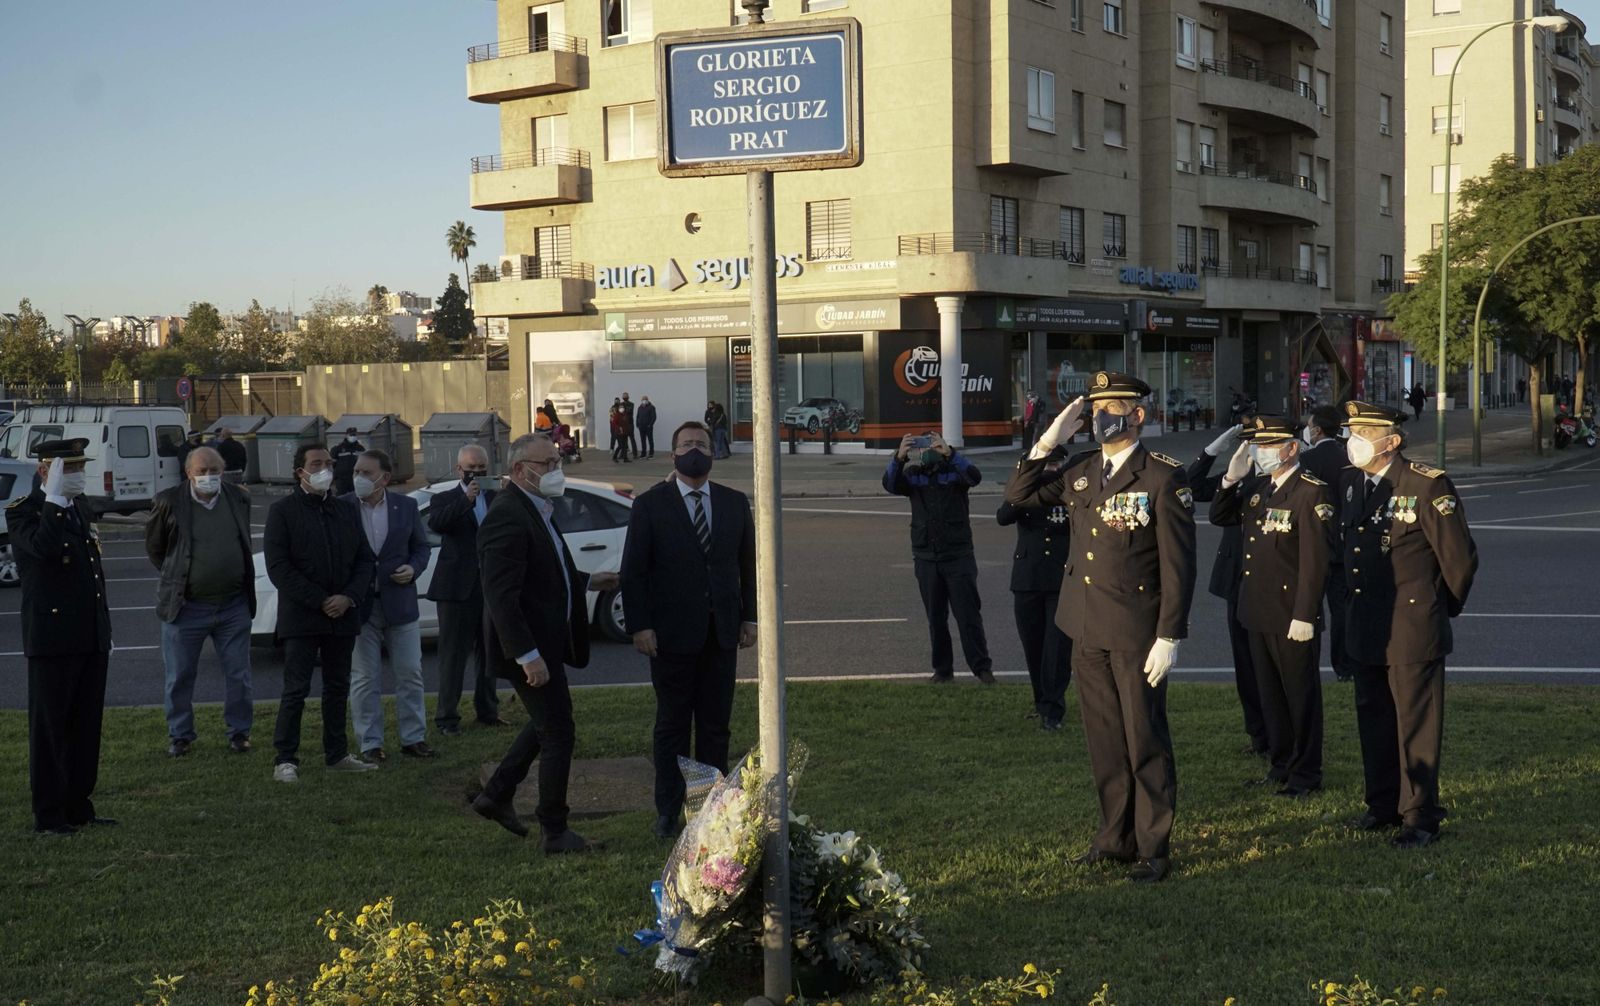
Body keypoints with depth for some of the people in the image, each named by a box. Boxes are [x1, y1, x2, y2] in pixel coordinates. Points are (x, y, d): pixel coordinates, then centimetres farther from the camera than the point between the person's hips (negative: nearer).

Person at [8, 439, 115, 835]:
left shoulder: (82, 510, 16)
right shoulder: (23, 511, -8)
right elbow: (44, 547, -30)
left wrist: (106, 631, 21)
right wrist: (54, 498, -23)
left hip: (90, 640, 7)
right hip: (52, 641, -7)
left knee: (86, 727, 11)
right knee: (50, 728, 1)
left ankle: (79, 807, 19)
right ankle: (49, 816, 7)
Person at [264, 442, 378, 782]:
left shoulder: (346, 512, 12)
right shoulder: (282, 511, -3)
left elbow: (365, 560, 10)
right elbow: (278, 568, -10)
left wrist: (349, 598, -8)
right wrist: (320, 601, -14)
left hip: (343, 614, 5)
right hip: (300, 618, -5)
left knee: (338, 688, 11)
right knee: (295, 690, -4)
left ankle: (337, 754, 19)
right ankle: (285, 760, 0)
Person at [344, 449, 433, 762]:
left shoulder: (406, 506, 3)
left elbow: (422, 546, 11)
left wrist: (413, 568, -8)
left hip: (400, 603, 2)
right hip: (360, 605, -2)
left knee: (410, 674, 7)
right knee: (364, 679, 5)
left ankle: (413, 738, 18)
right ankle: (369, 743, 13)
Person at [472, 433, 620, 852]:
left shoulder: (537, 510, 11)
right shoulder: (507, 518, -22)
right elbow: (502, 595, -27)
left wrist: (588, 582, 17)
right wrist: (528, 655, -30)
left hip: (547, 642, 10)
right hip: (531, 648, -10)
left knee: (546, 724, 23)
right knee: (558, 734, -2)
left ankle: (496, 795, 33)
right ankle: (556, 833, 9)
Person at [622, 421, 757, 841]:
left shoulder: (735, 503, 8)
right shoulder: (651, 504, -2)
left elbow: (749, 564, 13)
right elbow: (633, 570, -4)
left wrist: (750, 617, 6)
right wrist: (640, 626, -10)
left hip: (721, 632, 3)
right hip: (672, 633, -3)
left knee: (716, 724, 8)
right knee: (672, 726, 4)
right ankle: (668, 811, 11)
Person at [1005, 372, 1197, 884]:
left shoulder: (1165, 477, -10)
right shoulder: (1080, 474, 9)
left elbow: (1178, 564, -12)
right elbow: (1017, 496, 15)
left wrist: (1169, 636, -16)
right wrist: (1048, 441, 3)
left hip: (1137, 633, -6)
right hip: (1088, 631, 6)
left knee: (1145, 742, 1)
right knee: (1104, 743, 15)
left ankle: (1153, 849, 12)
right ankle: (1116, 836, 27)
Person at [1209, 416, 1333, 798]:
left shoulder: (1311, 493, -15)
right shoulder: (1256, 486, 8)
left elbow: (1315, 560, -18)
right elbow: (1219, 517, 14)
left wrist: (1305, 616, -21)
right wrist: (1231, 479, -3)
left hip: (1292, 615, -8)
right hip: (1259, 611, 8)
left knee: (1301, 694, 5)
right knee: (1270, 693, 16)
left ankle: (1305, 773, 15)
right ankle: (1280, 764, 29)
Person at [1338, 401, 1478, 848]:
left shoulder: (1428, 485, -15)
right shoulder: (1350, 485, 6)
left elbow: (1460, 557, -9)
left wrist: (1443, 608, 3)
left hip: (1412, 628, -7)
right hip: (1365, 626, 7)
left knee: (1416, 722, 0)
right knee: (1373, 718, 15)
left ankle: (1420, 816, 10)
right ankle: (1383, 803, 29)